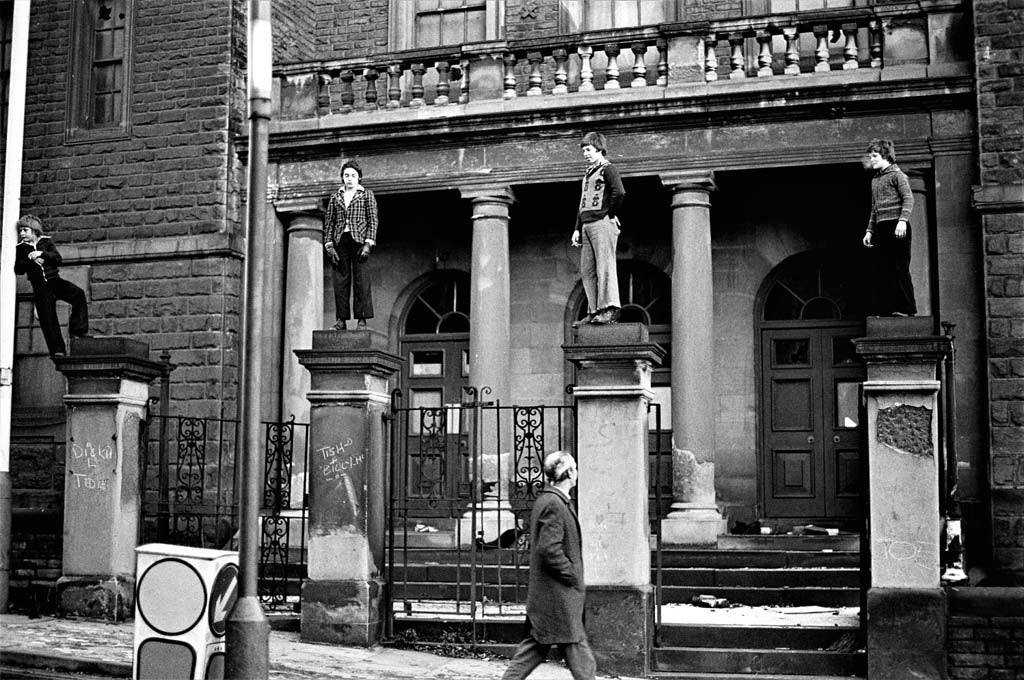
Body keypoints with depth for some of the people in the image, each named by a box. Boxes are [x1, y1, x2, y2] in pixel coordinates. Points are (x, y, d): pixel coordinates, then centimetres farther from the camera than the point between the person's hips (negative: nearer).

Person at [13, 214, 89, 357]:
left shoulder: (46, 241, 8)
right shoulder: (21, 248, 10)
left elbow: (58, 259, -3)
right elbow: (18, 270, 3)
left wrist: (42, 253, -16)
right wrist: (29, 259, -12)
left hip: (54, 280, 0)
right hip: (39, 286, 0)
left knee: (78, 294, -26)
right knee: (48, 319, -7)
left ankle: (78, 330, -22)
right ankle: (57, 350, -3)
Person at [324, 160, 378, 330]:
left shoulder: (367, 195, 10)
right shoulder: (335, 197, 17)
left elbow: (373, 220, 3)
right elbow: (329, 222, 13)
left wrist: (368, 244, -8)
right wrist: (329, 246, 1)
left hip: (359, 240, -3)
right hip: (340, 241, 3)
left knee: (362, 281, -7)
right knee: (340, 281, -3)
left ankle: (362, 320, -8)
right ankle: (341, 320, -3)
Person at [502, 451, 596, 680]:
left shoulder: (544, 500, 13)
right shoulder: (554, 505, -19)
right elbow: (550, 550, -25)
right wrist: (573, 576, -14)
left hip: (542, 594, 10)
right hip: (558, 595, -10)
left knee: (536, 645, 14)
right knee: (577, 649, -1)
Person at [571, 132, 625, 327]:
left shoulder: (608, 169, -3)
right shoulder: (588, 173, 23)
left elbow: (619, 193, -19)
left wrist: (611, 214, -9)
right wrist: (577, 229, 19)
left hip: (602, 224, -9)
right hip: (587, 226, 9)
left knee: (604, 266, -12)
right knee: (587, 270, 4)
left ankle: (610, 309, -14)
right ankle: (594, 311, 6)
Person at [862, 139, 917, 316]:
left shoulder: (896, 174, -2)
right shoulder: (875, 179, 20)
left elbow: (909, 199, -11)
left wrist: (903, 220, -24)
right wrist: (870, 230, 19)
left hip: (896, 227, -8)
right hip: (881, 228, 8)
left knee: (899, 268, -8)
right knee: (879, 270, 4)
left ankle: (906, 308, -4)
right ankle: (883, 309, 7)